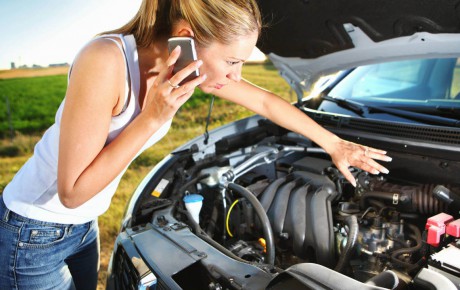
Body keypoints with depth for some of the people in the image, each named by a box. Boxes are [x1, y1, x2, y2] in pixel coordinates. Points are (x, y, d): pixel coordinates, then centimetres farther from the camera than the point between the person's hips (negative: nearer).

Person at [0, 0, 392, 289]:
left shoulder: (190, 67, -12)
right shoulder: (106, 61, -34)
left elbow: (267, 102, -1)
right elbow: (72, 191, -28)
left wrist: (334, 145, 6)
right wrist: (153, 117, -33)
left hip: (84, 226, 6)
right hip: (33, 235, -6)